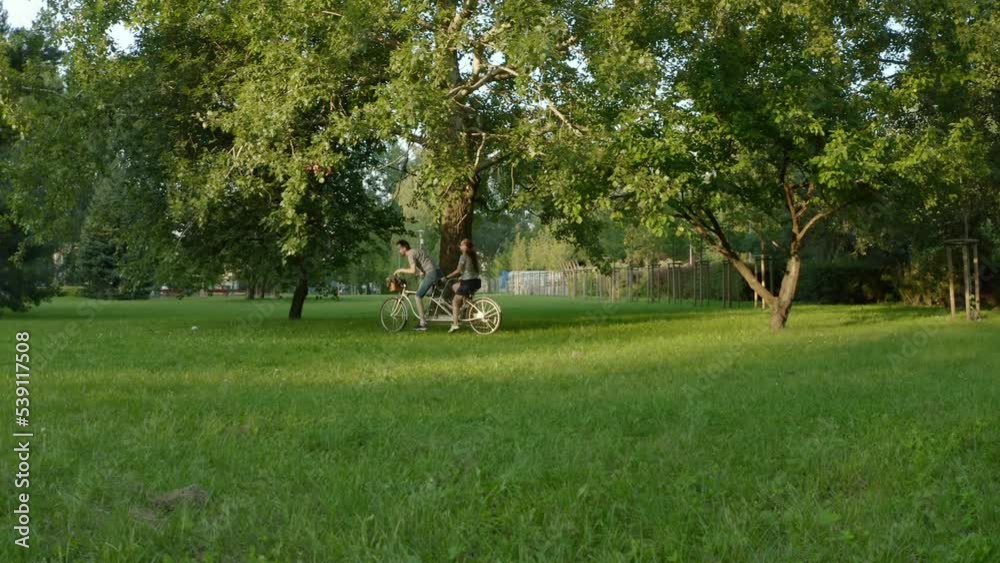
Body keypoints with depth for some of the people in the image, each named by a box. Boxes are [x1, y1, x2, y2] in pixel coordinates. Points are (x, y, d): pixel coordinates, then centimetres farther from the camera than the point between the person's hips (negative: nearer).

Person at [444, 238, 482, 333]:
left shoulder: (464, 256, -10)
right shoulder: (475, 256, 13)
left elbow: (458, 271, -11)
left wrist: (447, 276, -1)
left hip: (468, 282, -8)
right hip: (476, 281, 8)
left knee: (455, 302, 0)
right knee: (455, 287, 29)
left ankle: (455, 324, -9)